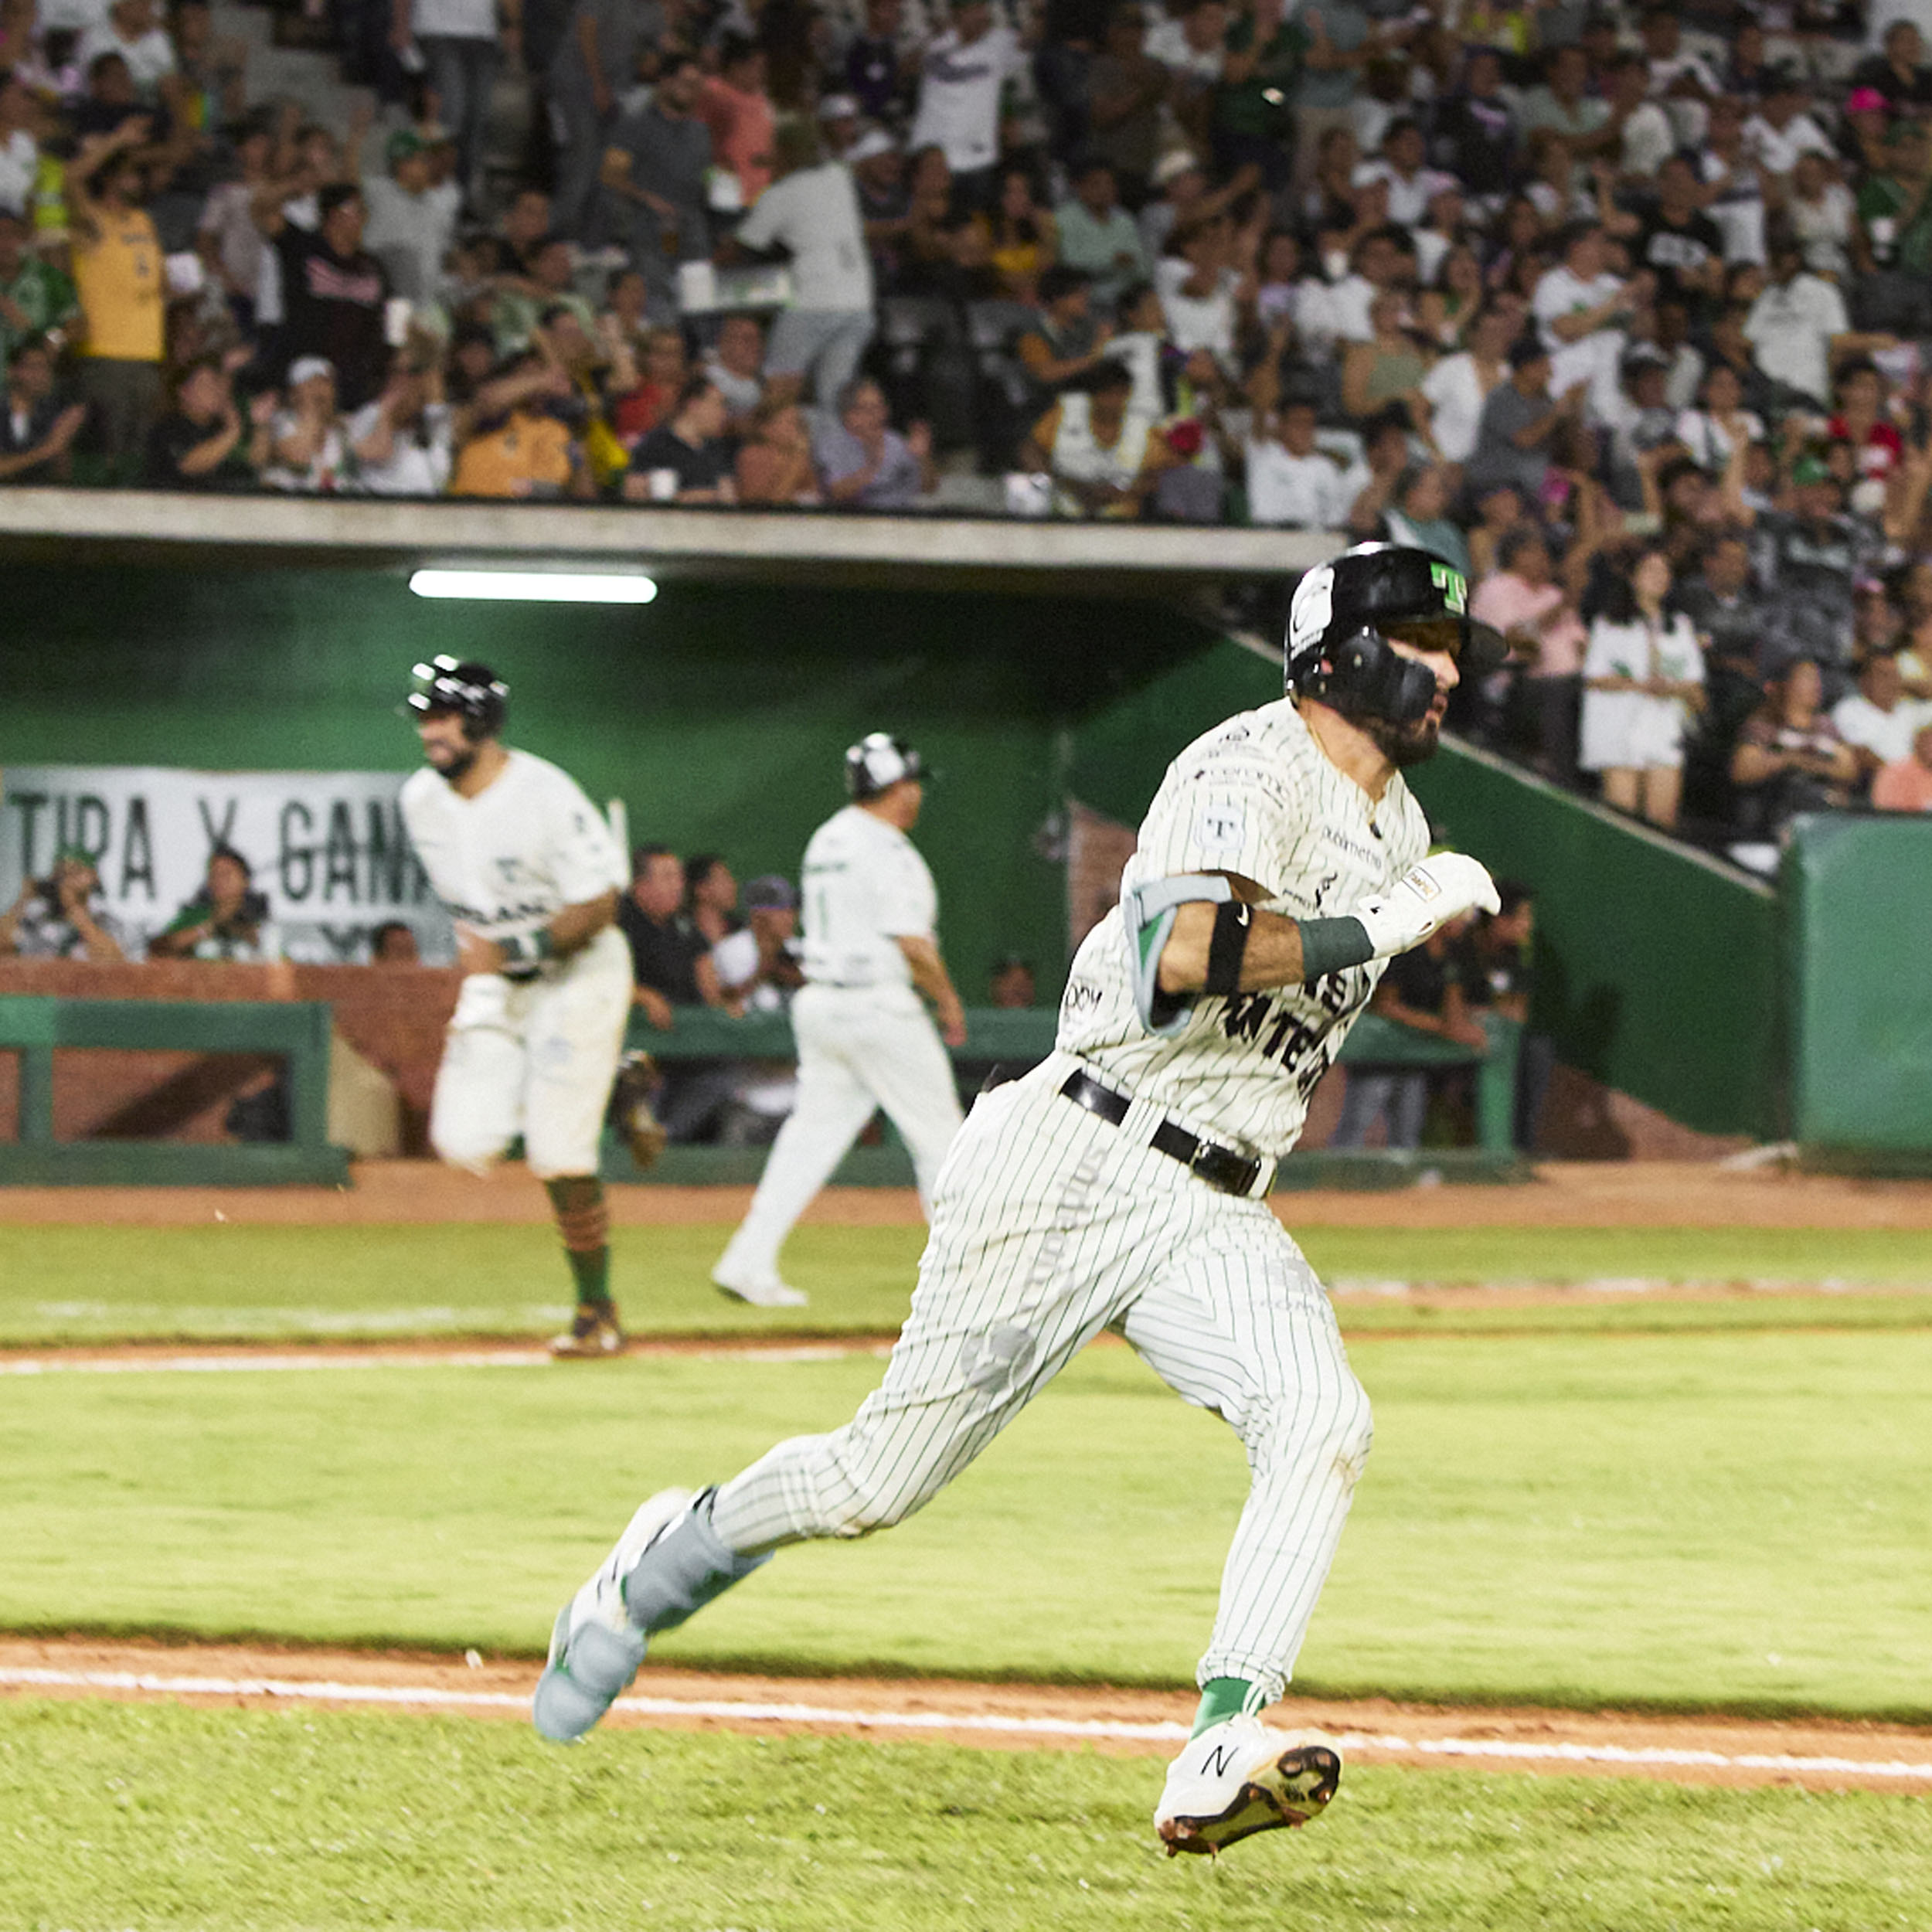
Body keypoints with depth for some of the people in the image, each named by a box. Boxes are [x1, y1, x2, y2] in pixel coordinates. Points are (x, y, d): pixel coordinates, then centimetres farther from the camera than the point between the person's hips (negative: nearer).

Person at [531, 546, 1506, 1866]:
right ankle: (676, 1557, 30)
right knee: (880, 1482, -1)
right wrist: (1379, 929, -26)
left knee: (1323, 1423, -23)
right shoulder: (1251, 775, -13)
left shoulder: (1396, 826, 16)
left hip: (1211, 1214, 7)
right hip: (1075, 1168, -7)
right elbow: (1186, 957, -31)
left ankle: (1220, 1761, -33)